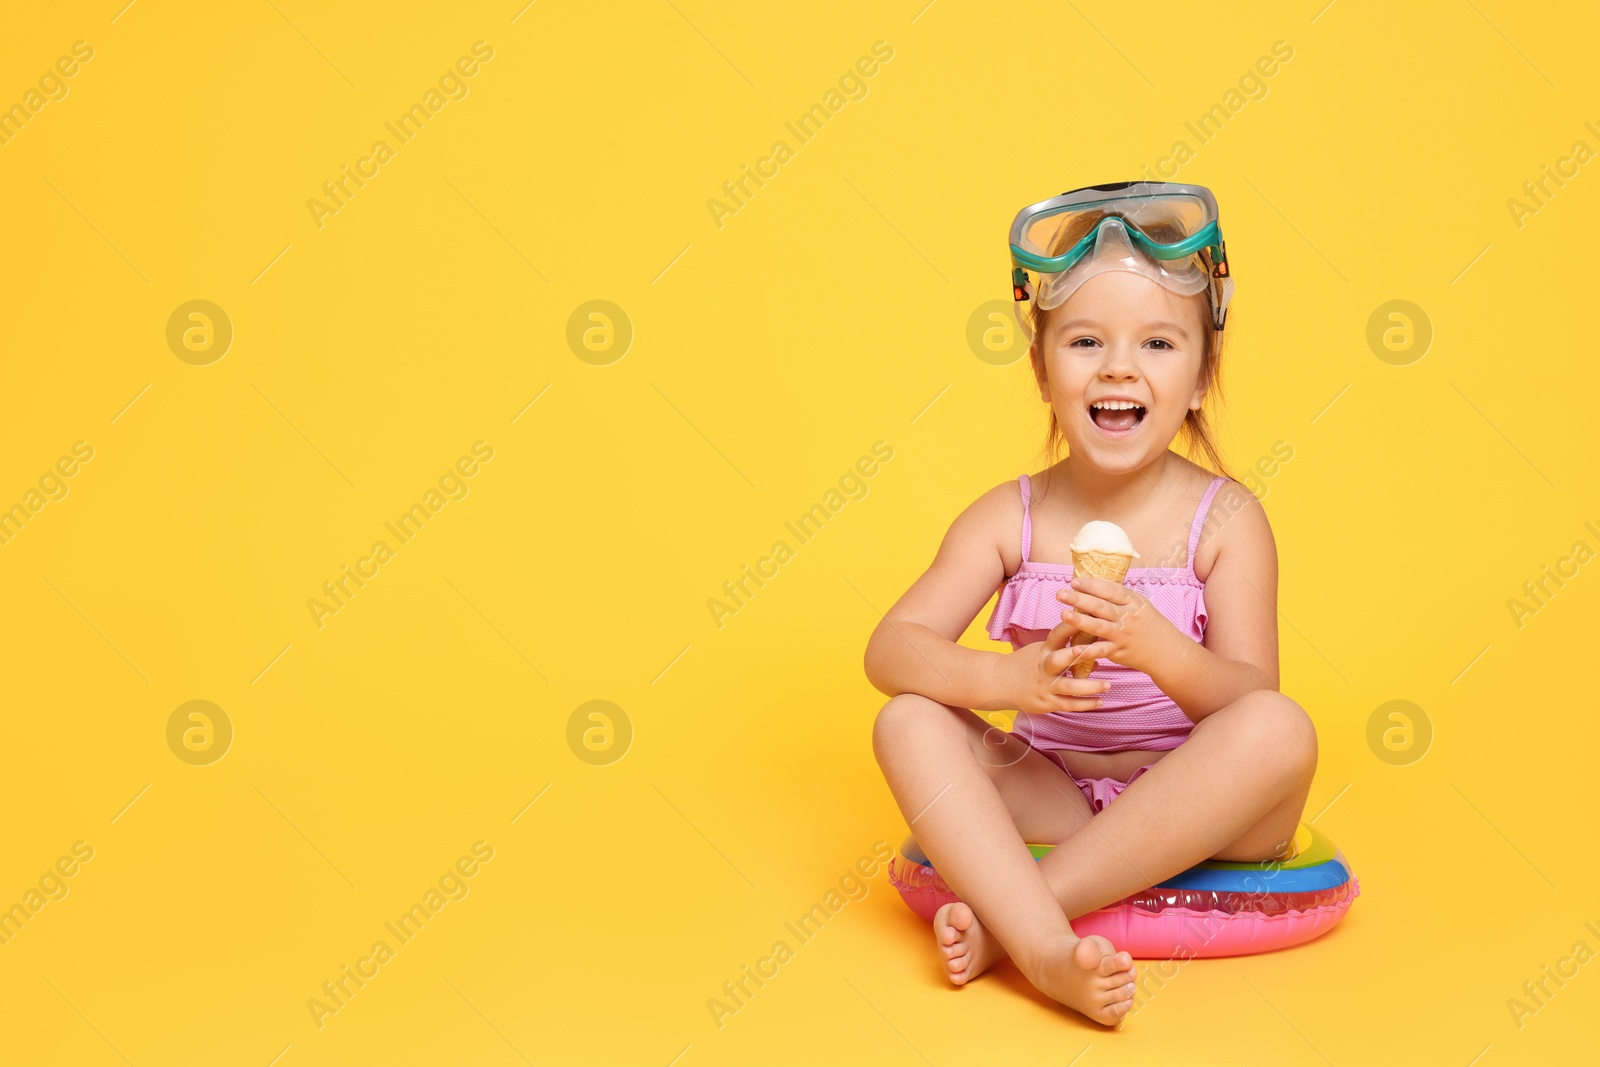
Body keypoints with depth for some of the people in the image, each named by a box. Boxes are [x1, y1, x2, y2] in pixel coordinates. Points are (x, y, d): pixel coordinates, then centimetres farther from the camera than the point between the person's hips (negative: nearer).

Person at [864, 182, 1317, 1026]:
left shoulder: (1223, 518, -6)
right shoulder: (1011, 517, -2)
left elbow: (1252, 699, -13)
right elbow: (890, 650, -11)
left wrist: (1159, 650, -34)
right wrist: (1005, 679, -31)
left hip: (1189, 810, -1)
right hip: (1052, 800, 1)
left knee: (1282, 732, -31)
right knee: (908, 722, -20)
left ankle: (1001, 915, -30)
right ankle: (1046, 948, -37)